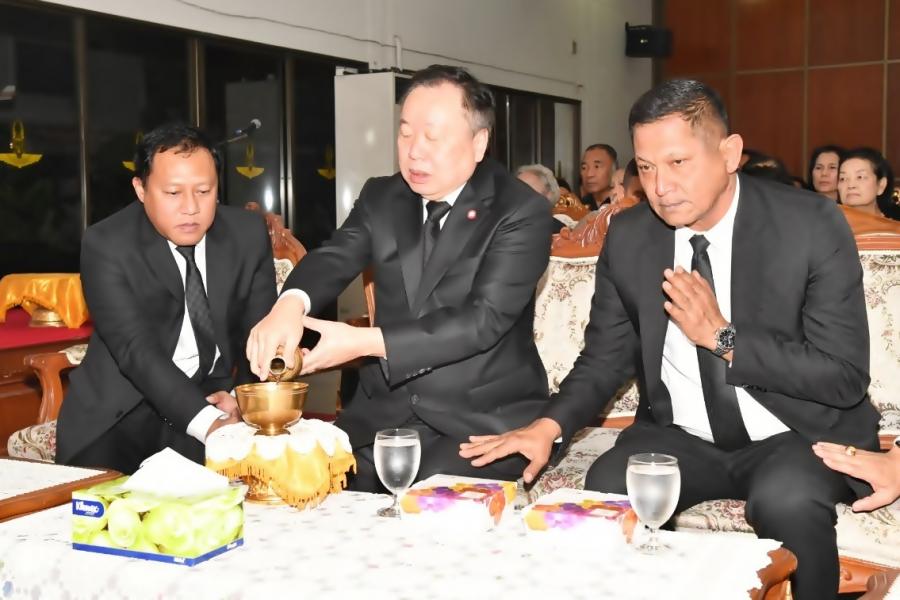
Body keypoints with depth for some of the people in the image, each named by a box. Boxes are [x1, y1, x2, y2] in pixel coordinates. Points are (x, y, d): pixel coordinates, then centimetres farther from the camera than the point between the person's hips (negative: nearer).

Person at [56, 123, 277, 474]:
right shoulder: (106, 245, -14)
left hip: (216, 393, 3)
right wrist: (208, 422, -38)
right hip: (127, 406, -2)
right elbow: (136, 349, -24)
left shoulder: (249, 234, -3)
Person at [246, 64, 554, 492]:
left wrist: (366, 342, -26)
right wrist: (291, 304, -30)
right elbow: (335, 258, -6)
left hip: (484, 419, -4)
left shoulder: (523, 212, -8)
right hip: (385, 409, 5)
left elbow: (483, 319, -18)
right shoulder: (381, 198, 9)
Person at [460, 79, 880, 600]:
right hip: (681, 437, 3)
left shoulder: (813, 226, -13)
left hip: (799, 435, -2)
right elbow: (606, 359, 7)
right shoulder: (628, 239, -2)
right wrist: (549, 425, -13)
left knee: (787, 499, -34)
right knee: (608, 489, -26)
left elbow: (846, 377, -14)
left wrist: (723, 337, -24)